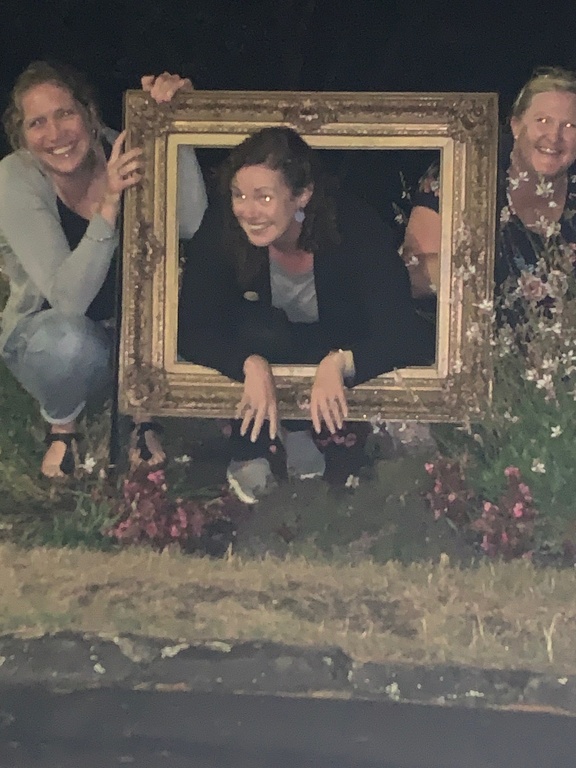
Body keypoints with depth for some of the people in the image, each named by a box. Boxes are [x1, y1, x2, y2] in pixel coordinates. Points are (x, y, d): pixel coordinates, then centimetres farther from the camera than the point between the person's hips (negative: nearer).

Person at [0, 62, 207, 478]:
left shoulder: (119, 151, -15)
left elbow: (193, 226, -31)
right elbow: (69, 299, -32)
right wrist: (109, 204, -42)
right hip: (47, 332, -2)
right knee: (71, 342, -38)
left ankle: (143, 416, -1)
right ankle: (61, 424, -1)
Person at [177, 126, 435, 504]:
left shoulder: (356, 228, -31)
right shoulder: (222, 225, -28)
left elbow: (400, 334, -33)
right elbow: (192, 330, -28)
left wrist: (340, 362, -53)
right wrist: (251, 364, -47)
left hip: (344, 351, 1)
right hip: (264, 344, 0)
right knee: (257, 329, -34)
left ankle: (298, 430, -2)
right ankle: (250, 453, -10)